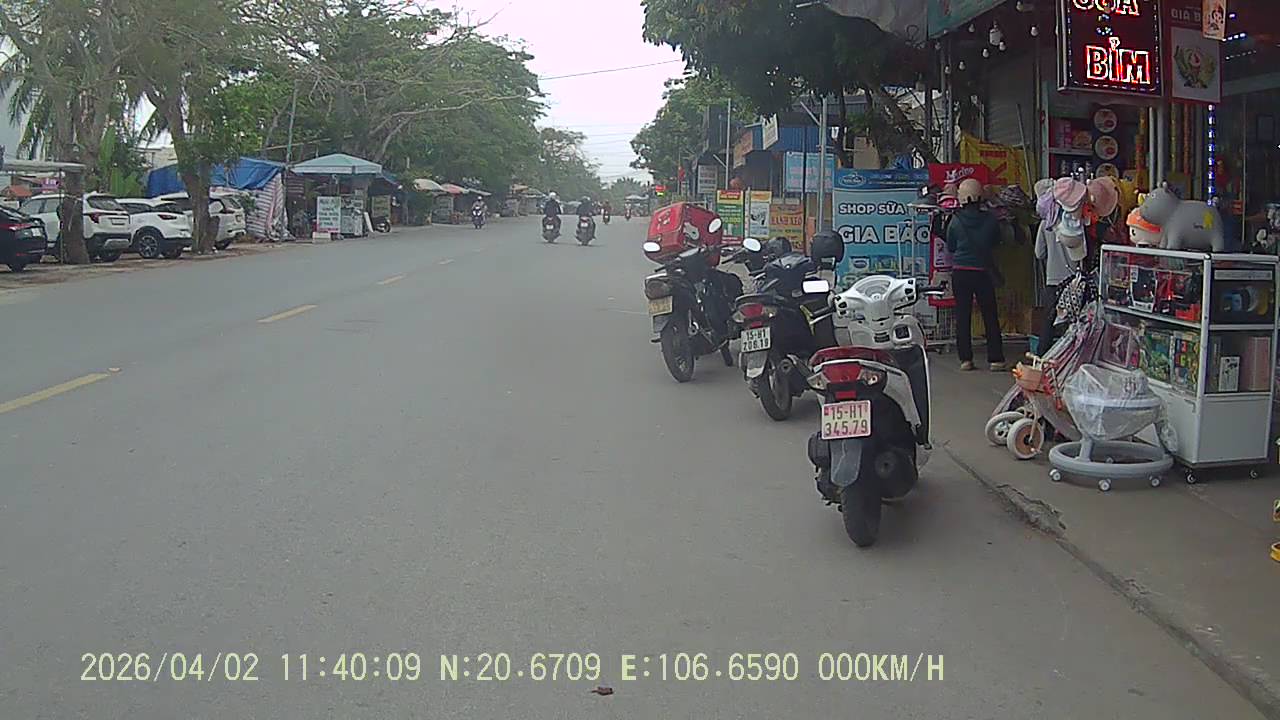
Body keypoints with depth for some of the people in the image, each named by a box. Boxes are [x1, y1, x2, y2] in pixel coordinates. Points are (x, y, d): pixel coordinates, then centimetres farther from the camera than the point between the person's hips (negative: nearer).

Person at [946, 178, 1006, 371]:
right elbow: (997, 242, 10)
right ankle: (996, 359, 8)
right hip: (983, 272, 0)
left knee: (962, 315, 7)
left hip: (960, 272, 0)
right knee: (990, 316, 8)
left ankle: (965, 359, 5)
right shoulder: (990, 220, -6)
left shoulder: (956, 221, -7)